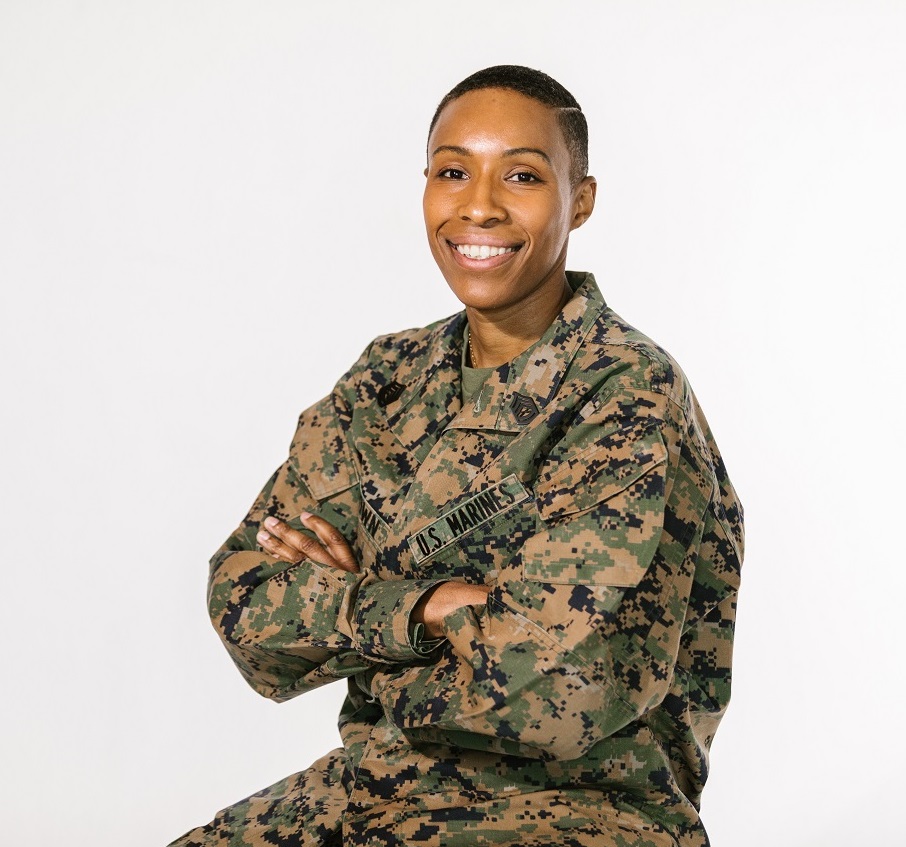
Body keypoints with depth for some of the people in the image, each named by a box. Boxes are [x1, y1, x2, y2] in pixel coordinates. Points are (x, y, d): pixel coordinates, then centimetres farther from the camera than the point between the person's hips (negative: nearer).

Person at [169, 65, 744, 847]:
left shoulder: (629, 395, -14)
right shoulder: (392, 378, 5)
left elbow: (558, 686, -22)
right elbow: (244, 596, -1)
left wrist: (347, 605, -8)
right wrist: (425, 604, -18)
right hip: (379, 778, 6)